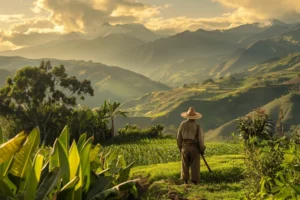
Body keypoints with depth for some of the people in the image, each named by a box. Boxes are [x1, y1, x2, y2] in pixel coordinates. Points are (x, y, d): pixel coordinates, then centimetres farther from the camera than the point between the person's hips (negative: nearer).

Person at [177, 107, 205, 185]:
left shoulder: (183, 124, -1)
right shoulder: (197, 126, -7)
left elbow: (179, 137, 3)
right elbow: (201, 139, -9)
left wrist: (180, 147, 15)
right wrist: (202, 150, 2)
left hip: (185, 147, 2)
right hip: (194, 148, -2)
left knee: (185, 165, 12)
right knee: (195, 166, 4)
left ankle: (185, 181, 10)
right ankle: (195, 182, 5)